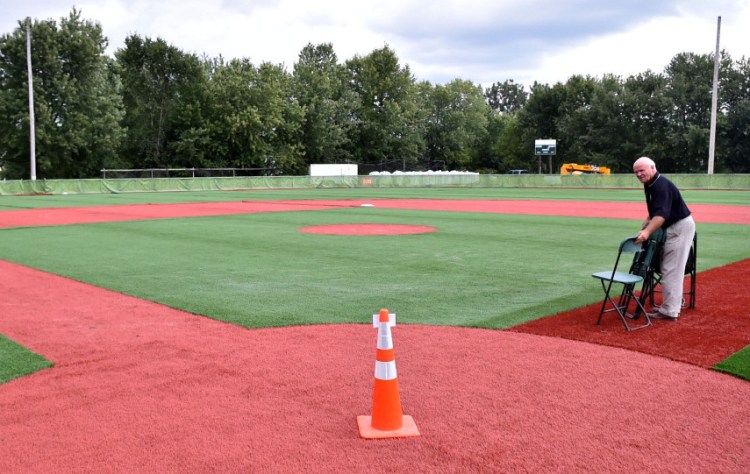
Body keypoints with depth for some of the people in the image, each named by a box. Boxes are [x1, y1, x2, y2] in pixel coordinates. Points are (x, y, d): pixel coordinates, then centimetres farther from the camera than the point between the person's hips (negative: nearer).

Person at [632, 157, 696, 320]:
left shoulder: (661, 185, -24)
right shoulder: (649, 184, 8)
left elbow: (662, 214, -37)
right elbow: (654, 211, 19)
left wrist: (647, 232, -49)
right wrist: (645, 225, 7)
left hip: (680, 227, -11)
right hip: (674, 227, 11)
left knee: (671, 271, -9)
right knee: (672, 269, 18)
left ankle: (669, 311, -5)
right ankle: (674, 304, 29)